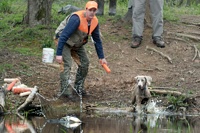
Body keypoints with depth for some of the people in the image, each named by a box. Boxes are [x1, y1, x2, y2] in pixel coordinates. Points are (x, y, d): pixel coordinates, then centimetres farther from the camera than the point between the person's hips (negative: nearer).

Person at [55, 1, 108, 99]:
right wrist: (58, 54, -39)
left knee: (85, 63, 4)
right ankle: (65, 91, -17)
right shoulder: (76, 19, -33)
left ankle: (78, 88, 18)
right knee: (67, 65, -19)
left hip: (77, 44, 8)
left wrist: (101, 57, 4)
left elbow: (97, 40, 5)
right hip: (65, 43, -8)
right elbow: (63, 36, -35)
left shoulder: (94, 22, -9)